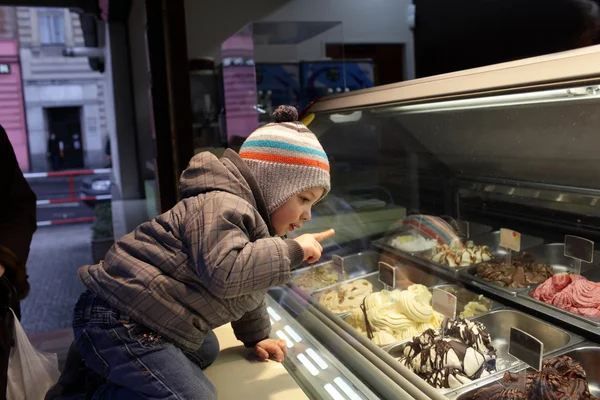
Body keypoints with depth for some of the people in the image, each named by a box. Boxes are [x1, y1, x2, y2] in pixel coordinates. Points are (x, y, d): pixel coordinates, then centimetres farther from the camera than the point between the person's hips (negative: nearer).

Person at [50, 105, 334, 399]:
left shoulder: (248, 217, 15)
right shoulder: (221, 206, -18)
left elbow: (247, 290, 26)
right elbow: (226, 273, -34)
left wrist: (256, 338, 30)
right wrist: (292, 250, -24)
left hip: (143, 319, 11)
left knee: (205, 352, 25)